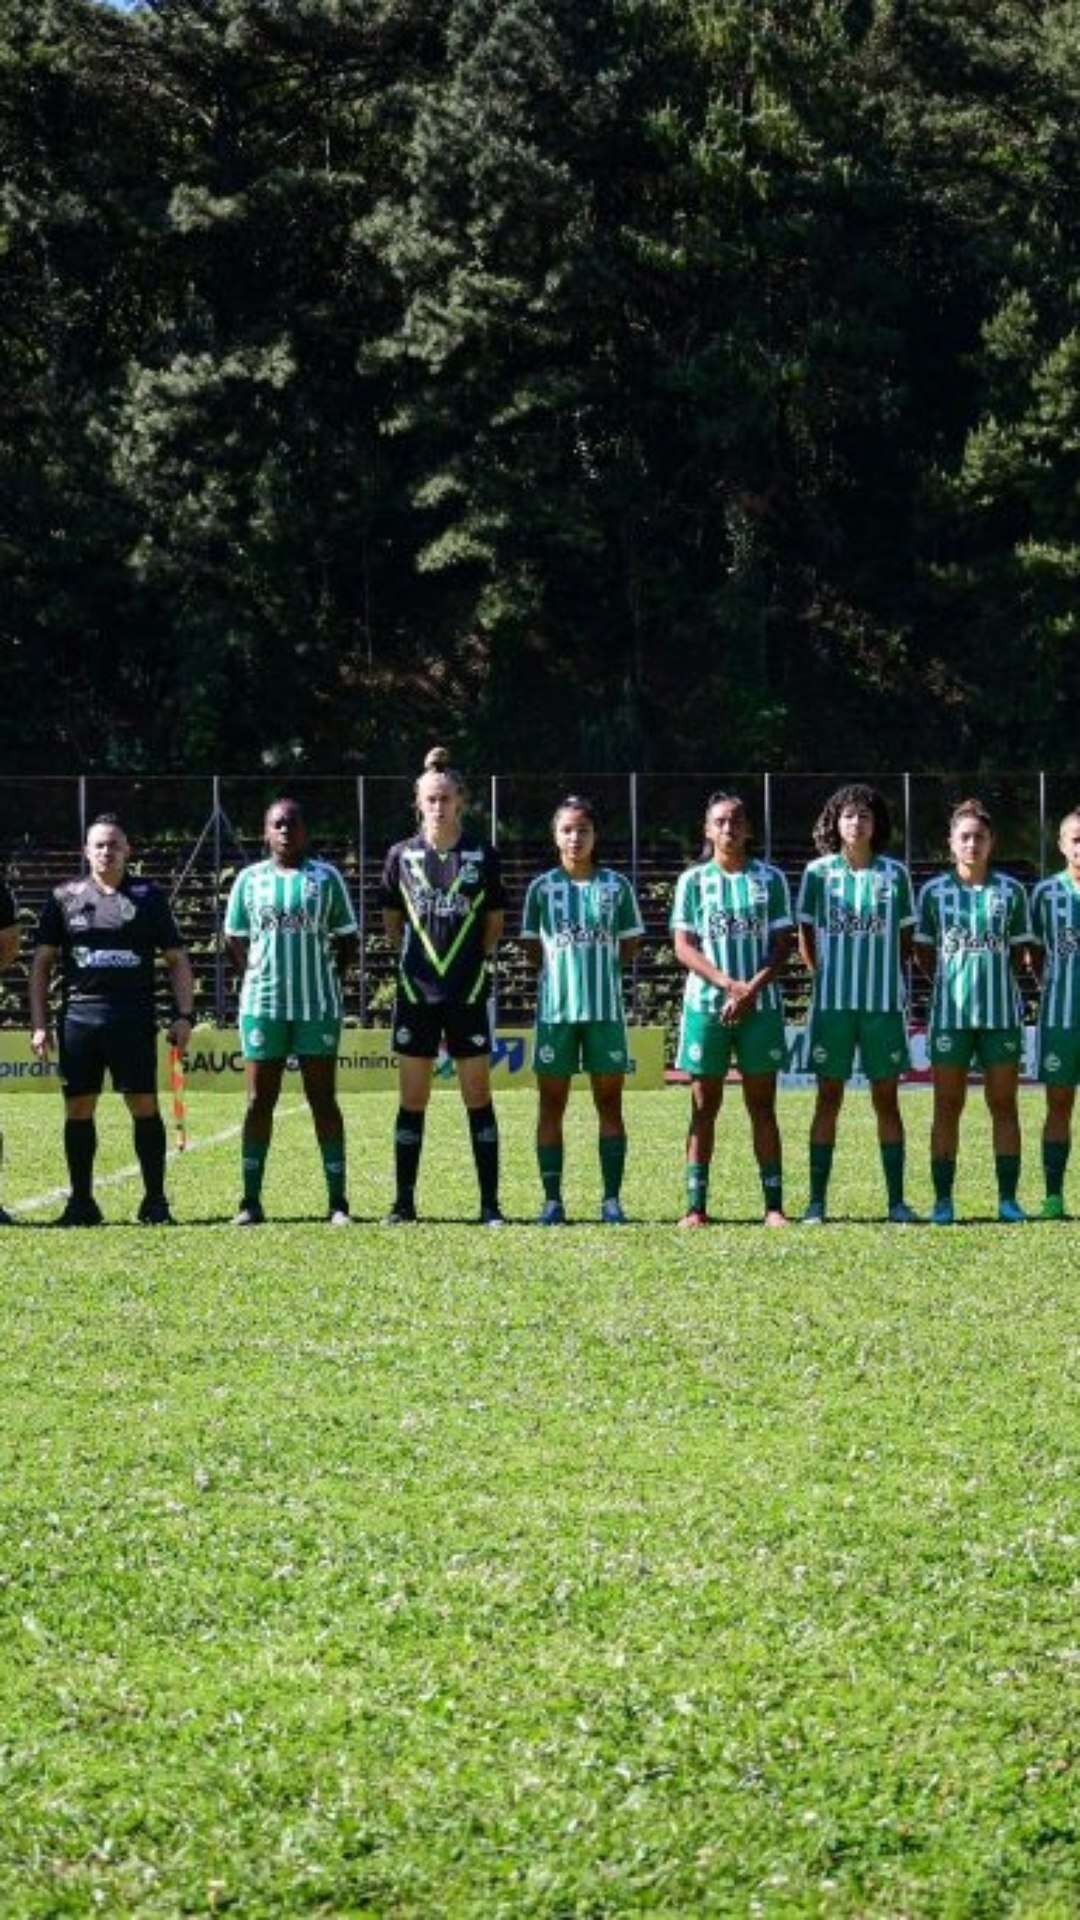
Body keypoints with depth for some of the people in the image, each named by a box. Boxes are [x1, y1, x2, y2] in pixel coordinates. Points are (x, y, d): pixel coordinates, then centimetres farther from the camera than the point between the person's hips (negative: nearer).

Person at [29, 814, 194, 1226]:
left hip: (134, 1017, -1)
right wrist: (38, 1024, 4)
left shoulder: (148, 896, 8)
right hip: (79, 1015, 2)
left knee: (144, 1106, -5)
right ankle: (81, 1202, 11)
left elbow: (176, 960, 9)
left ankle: (155, 1201, 1)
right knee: (78, 1109, 3)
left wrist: (183, 1015, -1)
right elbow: (41, 963, 11)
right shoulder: (65, 897, 11)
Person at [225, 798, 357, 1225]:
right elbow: (235, 940, 13)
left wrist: (328, 976, 0)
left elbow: (346, 938, 9)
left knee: (323, 1101, 2)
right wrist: (252, 976, 2)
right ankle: (251, 1200, 6)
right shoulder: (249, 879, 7)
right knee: (259, 1102, 2)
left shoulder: (326, 877, 4)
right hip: (263, 1004, 1)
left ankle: (338, 1201, 4)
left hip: (318, 1006, -1)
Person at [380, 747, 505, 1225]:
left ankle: (490, 1204, 4)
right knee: (412, 1099, 4)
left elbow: (494, 920, 8)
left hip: (468, 993, -1)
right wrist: (412, 958, 6)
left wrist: (478, 960, 3)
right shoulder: (402, 855, 2)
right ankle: (403, 1203, 11)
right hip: (416, 991, 1)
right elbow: (391, 919, 12)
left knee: (479, 1096, 0)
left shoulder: (482, 855, 0)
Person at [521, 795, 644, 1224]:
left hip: (605, 1009, 0)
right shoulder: (542, 888, 4)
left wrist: (598, 966, 2)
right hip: (555, 1008, 0)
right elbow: (532, 948, 9)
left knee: (609, 1101, 2)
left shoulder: (616, 886, 4)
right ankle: (552, 1199, 6)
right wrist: (565, 969, 1)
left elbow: (630, 944, 10)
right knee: (552, 1103, 2)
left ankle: (612, 1198, 6)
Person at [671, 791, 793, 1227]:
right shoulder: (693, 881, 4)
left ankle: (774, 1204, 2)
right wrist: (729, 984, -15)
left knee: (762, 1104, 2)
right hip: (706, 1006, 0)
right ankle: (696, 1205, 2)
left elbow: (783, 944, 3)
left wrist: (753, 988, -13)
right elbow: (684, 947, -1)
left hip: (760, 1006, 0)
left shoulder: (770, 879, 5)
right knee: (704, 1105, 2)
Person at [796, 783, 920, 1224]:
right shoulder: (818, 873, 3)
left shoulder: (894, 874, 3)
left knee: (887, 1100, 4)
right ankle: (816, 1201, 6)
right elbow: (806, 937, 10)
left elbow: (905, 939, 9)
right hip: (832, 1002, 0)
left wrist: (892, 980, 3)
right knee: (828, 1099, 3)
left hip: (884, 1002, 0)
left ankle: (896, 1201, 7)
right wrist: (825, 976, 5)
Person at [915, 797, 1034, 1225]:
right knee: (947, 1106, 3)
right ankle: (943, 1199, 6)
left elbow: (1019, 949, 9)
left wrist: (995, 979, 0)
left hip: (1001, 1012, 0)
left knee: (1004, 1104, 4)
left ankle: (1008, 1198, 8)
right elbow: (924, 949, 9)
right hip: (951, 1013, 0)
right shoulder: (934, 892, 2)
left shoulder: (1010, 891, 2)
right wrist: (949, 982, 0)